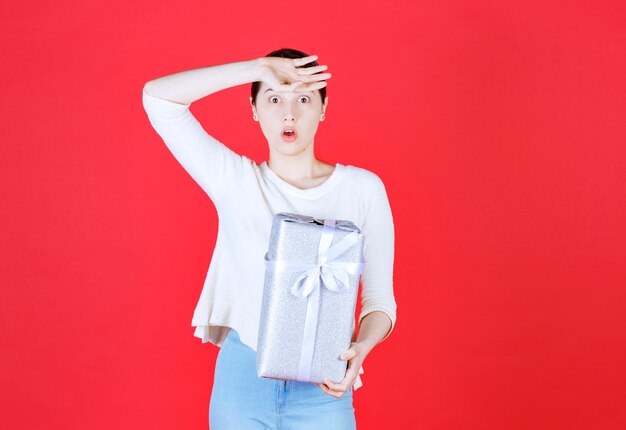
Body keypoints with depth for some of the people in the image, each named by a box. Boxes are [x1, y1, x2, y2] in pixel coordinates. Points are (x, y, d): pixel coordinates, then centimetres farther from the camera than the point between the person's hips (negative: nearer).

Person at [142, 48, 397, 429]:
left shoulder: (363, 189, -1)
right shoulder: (235, 181, 0)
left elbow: (380, 297, -1)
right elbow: (157, 97, -8)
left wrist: (361, 347, -22)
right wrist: (260, 68, -12)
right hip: (241, 376, 0)